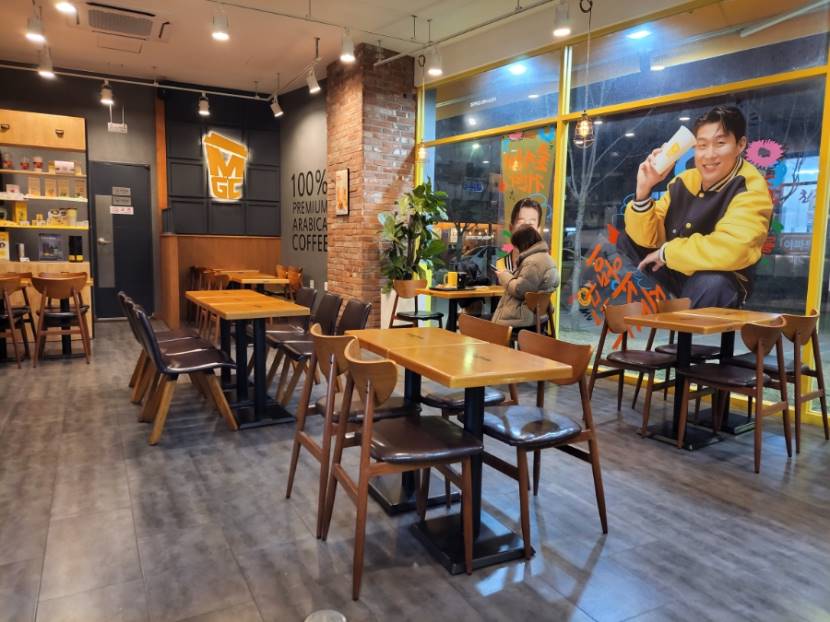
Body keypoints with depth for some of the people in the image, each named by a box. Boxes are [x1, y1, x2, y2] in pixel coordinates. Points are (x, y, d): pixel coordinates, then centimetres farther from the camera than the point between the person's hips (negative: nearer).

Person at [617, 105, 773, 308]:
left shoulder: (750, 188, -18)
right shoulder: (684, 181, -1)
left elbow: (730, 250, -36)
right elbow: (647, 238, -2)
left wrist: (667, 252, -23)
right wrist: (643, 191, -17)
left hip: (718, 285, -6)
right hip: (673, 274, 6)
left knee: (712, 283, -39)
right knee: (624, 241, 2)